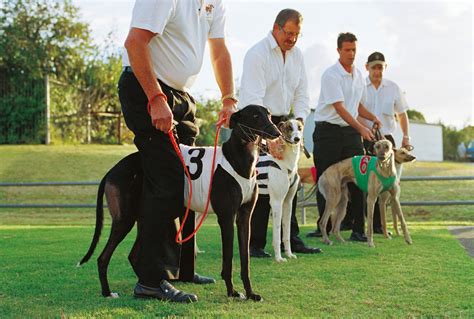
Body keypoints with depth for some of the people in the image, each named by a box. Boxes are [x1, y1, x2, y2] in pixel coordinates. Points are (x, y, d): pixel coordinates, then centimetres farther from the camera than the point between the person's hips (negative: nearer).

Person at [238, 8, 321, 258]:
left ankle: (291, 240, 13)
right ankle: (254, 244, -5)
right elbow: (253, 100, -26)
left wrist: (299, 120, -10)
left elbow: (301, 94, 9)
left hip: (282, 123, 7)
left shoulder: (296, 55, 7)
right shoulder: (257, 54, -17)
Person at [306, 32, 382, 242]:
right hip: (328, 132, -5)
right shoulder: (331, 75, -11)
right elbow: (339, 108, -19)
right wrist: (361, 128, -27)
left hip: (350, 131, 5)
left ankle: (358, 230, 0)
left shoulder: (358, 75, 12)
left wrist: (372, 117, 6)